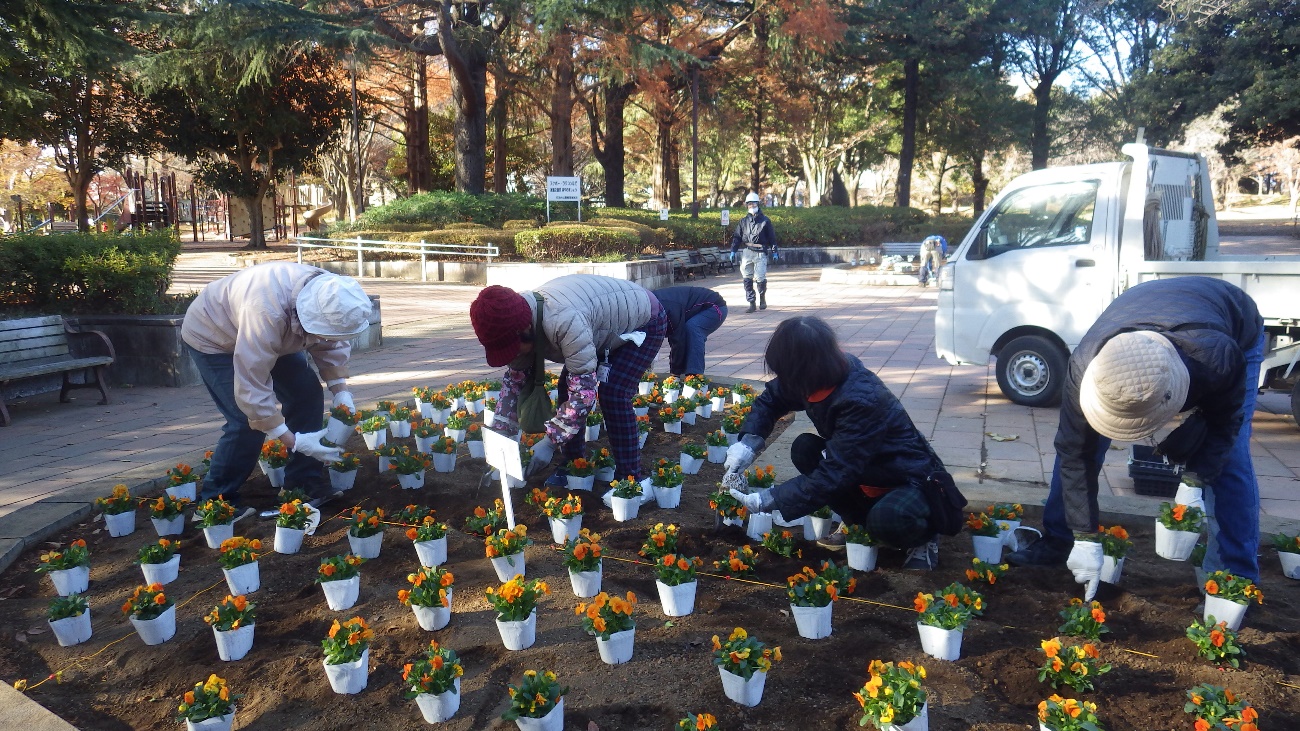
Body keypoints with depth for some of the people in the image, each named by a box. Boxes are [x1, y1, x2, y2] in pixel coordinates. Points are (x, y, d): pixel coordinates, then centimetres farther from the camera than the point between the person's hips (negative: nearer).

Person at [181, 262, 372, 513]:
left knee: (308, 392, -5)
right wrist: (293, 440, -37)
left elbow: (334, 345, -6)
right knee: (247, 420, -18)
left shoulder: (330, 295, -26)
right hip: (212, 337, -7)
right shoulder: (266, 313, -45)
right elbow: (251, 389, -39)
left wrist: (341, 392, -19)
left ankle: (305, 483, 7)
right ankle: (216, 499, 2)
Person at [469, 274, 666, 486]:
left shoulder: (565, 320, -44)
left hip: (645, 321, -8)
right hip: (608, 329, 8)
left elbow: (584, 391, -42)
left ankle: (630, 477, -8)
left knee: (613, 394, -21)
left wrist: (548, 443, -38)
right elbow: (515, 378, -3)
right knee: (568, 385, -2)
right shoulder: (519, 321, -16)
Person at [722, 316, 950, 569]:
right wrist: (748, 442, -15)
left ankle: (923, 538, 1)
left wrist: (767, 501, -32)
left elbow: (834, 474, -34)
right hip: (867, 471, 8)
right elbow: (770, 399, 3)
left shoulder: (862, 401, -36)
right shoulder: (823, 375, -13)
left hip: (912, 480, -7)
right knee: (804, 449, -11)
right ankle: (857, 521, 7)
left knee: (885, 520, -37)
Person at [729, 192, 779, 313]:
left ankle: (762, 298, 17)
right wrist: (733, 251, 5)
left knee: (760, 278, -10)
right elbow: (737, 237, 13)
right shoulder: (743, 221, 12)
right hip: (746, 252, 3)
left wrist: (774, 252, 5)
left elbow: (772, 237, 8)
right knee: (747, 279, -1)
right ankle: (751, 303, 6)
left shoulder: (765, 221, 6)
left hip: (760, 253, -3)